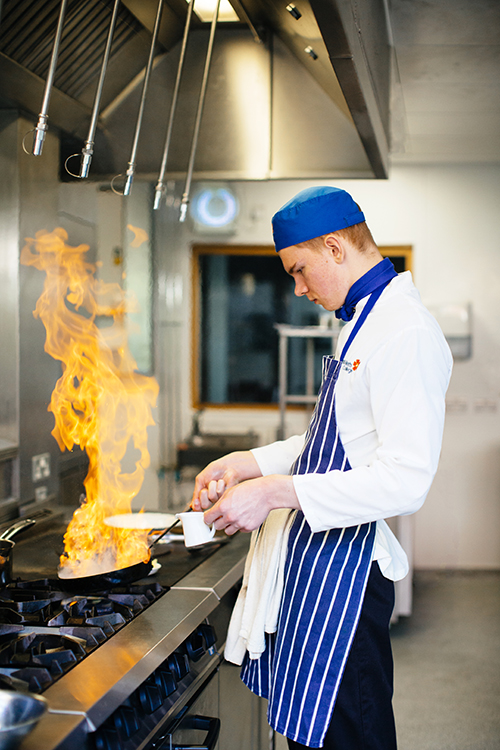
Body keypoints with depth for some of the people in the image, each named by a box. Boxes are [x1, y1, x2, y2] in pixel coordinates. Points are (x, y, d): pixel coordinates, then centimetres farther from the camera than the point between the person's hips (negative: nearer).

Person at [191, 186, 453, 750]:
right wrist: (244, 464, 11)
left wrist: (275, 492, -25)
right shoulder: (363, 322, 15)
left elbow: (406, 479, -26)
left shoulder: (407, 333, -19)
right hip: (316, 556, 10)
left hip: (348, 568, -10)